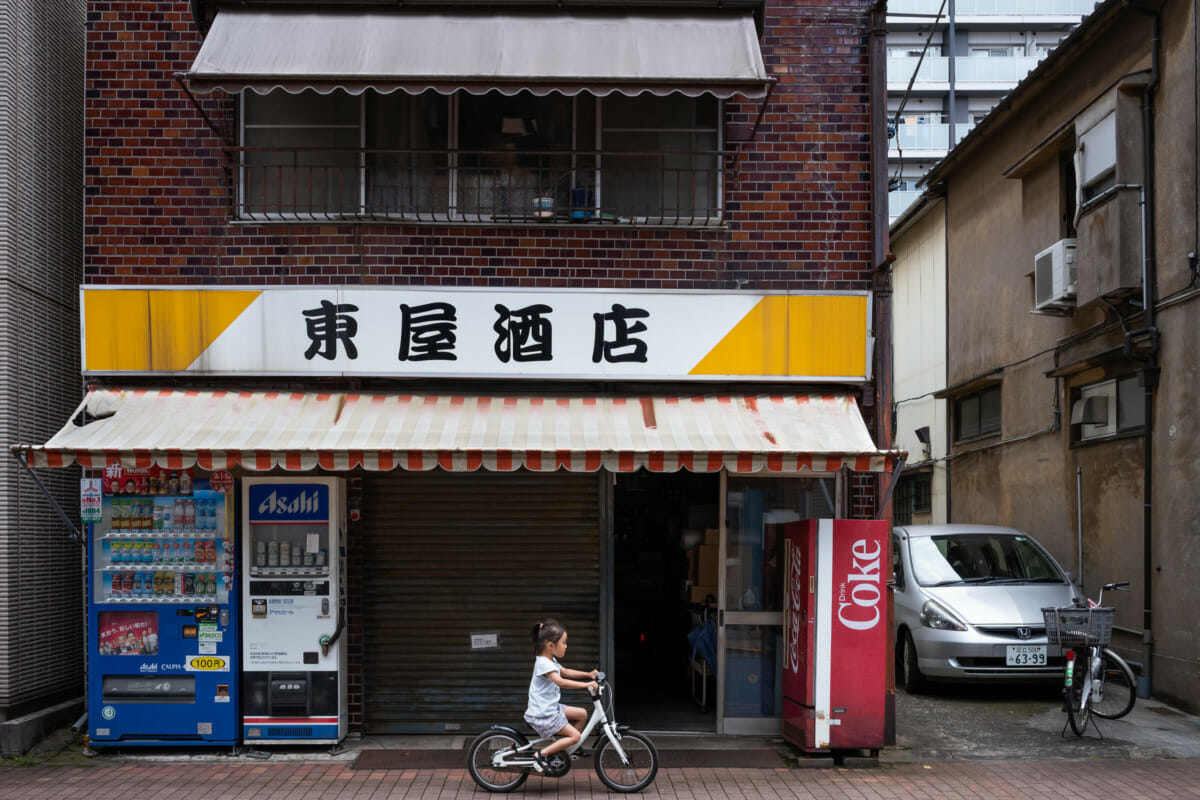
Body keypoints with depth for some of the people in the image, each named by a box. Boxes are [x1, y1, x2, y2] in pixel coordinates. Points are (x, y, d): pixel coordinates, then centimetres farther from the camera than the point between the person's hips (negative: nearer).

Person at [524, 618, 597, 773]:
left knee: (582, 714, 13)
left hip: (552, 708, 10)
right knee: (574, 735, -12)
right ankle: (541, 755, -9)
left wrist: (588, 674, 15)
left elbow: (565, 672, 26)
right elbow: (560, 682, -35)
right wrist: (587, 685, -35)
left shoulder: (551, 661, 10)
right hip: (542, 715, -10)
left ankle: (569, 747, 26)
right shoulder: (543, 663, -23)